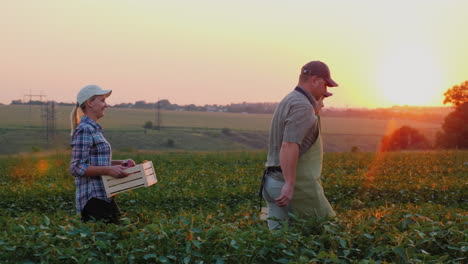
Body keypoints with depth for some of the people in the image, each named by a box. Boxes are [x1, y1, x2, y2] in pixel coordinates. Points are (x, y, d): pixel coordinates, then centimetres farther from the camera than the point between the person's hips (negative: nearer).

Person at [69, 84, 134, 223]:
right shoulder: (84, 130, -12)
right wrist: (109, 170, -22)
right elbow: (77, 168, -17)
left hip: (103, 197, 9)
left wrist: (120, 163, 10)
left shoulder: (94, 129, 18)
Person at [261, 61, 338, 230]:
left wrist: (316, 111, 19)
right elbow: (289, 146, -25)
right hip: (299, 184, -9)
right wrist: (289, 184, -28)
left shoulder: (287, 101, 17)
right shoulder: (302, 105, -15)